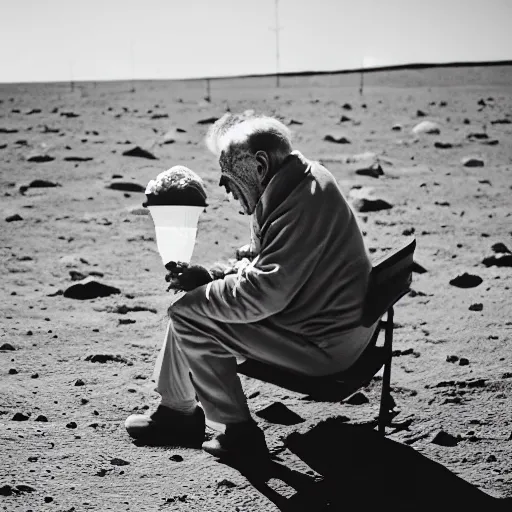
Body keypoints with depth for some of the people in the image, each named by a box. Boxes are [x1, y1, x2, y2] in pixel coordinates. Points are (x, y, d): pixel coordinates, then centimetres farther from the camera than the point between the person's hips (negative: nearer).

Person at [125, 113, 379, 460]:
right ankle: (178, 411, 24)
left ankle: (239, 432, 0)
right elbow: (272, 272, 17)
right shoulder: (303, 182, 8)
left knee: (188, 316, -11)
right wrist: (209, 280, 3)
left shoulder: (302, 203, -26)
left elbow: (262, 293, -28)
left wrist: (201, 288, -12)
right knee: (194, 301, 13)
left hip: (324, 346, -11)